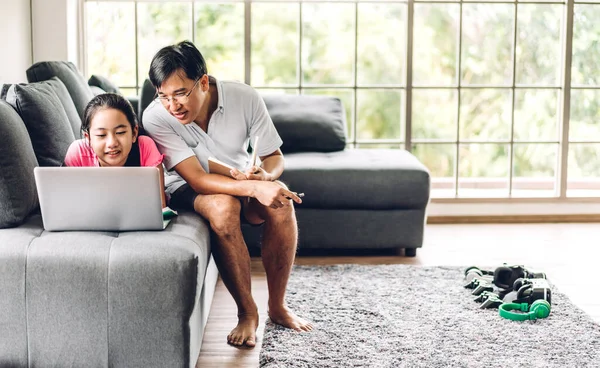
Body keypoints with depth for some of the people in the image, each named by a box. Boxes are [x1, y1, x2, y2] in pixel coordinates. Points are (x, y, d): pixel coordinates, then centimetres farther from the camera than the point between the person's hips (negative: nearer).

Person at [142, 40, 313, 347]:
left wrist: (265, 176, -33)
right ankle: (246, 312, -21)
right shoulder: (156, 117, -25)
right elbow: (197, 179, -30)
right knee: (223, 206, -37)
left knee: (281, 203, -30)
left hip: (242, 182, 3)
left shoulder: (244, 98, -19)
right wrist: (254, 189, -45)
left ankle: (277, 306, -11)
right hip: (188, 191, -2)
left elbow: (274, 157, -8)